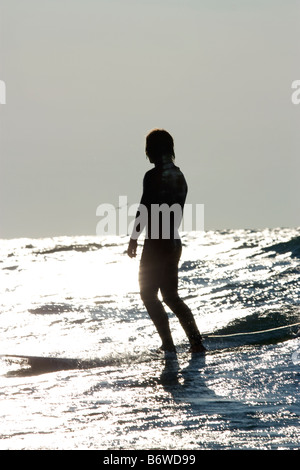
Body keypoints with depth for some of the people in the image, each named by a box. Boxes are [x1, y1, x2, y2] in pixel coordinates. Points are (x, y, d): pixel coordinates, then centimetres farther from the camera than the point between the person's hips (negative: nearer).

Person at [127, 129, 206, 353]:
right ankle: (196, 341, 5)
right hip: (175, 242, 8)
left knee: (148, 294, 3)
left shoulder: (153, 176, -14)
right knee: (171, 296, 15)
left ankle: (168, 344, -4)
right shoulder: (179, 176, 11)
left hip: (156, 243, -8)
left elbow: (144, 210, -16)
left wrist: (134, 238, -9)